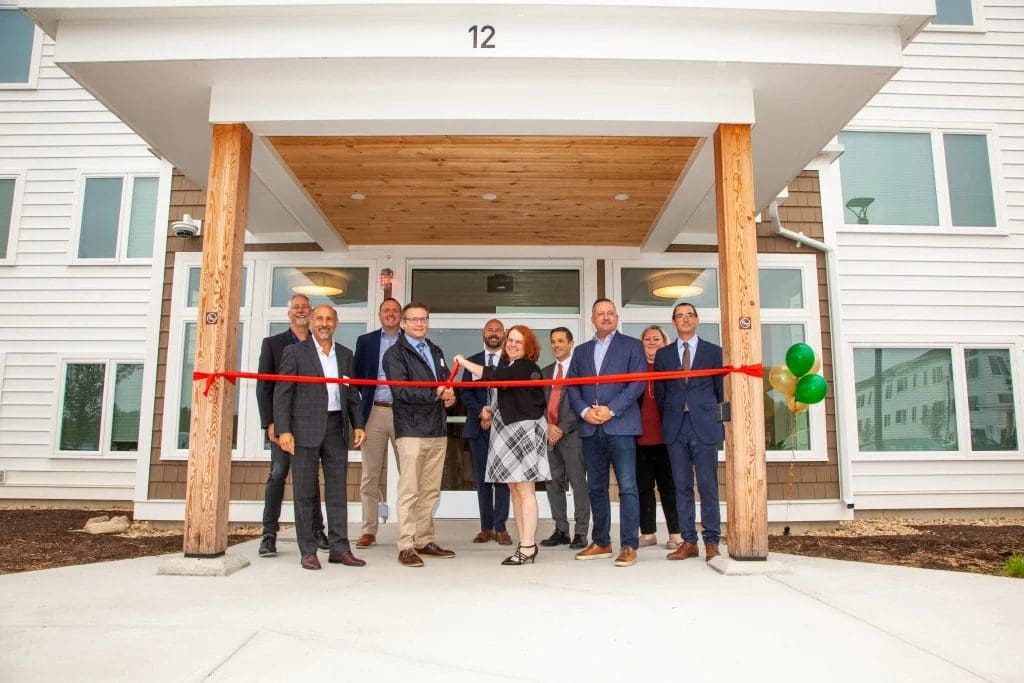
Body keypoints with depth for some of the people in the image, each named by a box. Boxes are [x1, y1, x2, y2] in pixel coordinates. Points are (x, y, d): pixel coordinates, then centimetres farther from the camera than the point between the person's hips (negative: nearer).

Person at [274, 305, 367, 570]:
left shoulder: (345, 354, 13)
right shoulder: (295, 352, 1)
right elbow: (282, 394, -3)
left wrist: (358, 424, 5)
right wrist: (283, 430, -12)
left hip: (336, 428, 4)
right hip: (305, 429, -4)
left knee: (337, 489, 6)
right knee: (304, 491, 2)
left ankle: (339, 548, 13)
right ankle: (308, 551, 10)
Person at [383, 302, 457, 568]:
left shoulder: (436, 351, 20)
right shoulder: (395, 354, -1)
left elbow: (447, 382, 21)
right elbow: (401, 391, -14)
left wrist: (450, 396, -2)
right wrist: (435, 393, -17)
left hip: (438, 429, 6)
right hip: (411, 430, -6)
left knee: (431, 491, 10)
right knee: (409, 491, -4)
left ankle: (424, 541, 19)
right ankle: (406, 546, 2)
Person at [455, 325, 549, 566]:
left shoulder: (526, 367, -11)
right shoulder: (509, 368, 18)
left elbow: (493, 375, -23)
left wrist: (464, 362, -12)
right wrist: (492, 412, 10)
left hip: (525, 430, -10)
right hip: (508, 432, 10)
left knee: (525, 490, -8)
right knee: (514, 489, 10)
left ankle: (527, 548, -4)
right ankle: (526, 544, 16)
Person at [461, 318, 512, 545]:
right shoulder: (472, 361, 11)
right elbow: (466, 393, 6)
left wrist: (495, 415, -9)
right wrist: (480, 411, -11)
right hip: (478, 426, 3)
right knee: (481, 479, 6)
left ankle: (500, 528, 4)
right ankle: (486, 527, 13)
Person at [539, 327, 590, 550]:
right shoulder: (545, 372, 18)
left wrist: (562, 428, -12)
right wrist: (547, 426, -3)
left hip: (572, 434, -6)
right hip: (549, 434, 6)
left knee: (579, 484, -4)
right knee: (554, 484, 8)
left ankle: (581, 533, 3)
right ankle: (561, 531, 17)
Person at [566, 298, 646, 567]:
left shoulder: (631, 346, 6)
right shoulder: (581, 351, 18)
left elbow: (637, 383, -4)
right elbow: (572, 387, 13)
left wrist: (611, 410, -13)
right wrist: (584, 411, -6)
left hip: (620, 425, -4)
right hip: (590, 428, 5)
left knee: (627, 487, -6)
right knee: (596, 488, 9)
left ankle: (629, 546, 0)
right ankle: (601, 543, 19)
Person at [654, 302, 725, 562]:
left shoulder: (714, 351, 7)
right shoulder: (663, 354, 11)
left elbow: (721, 389, 8)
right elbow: (660, 393, 13)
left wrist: (717, 420, 7)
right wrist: (669, 420, 9)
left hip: (705, 426, -2)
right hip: (676, 428, 2)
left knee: (708, 486, -1)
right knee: (682, 486, 4)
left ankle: (711, 542, 6)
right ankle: (689, 541, 10)